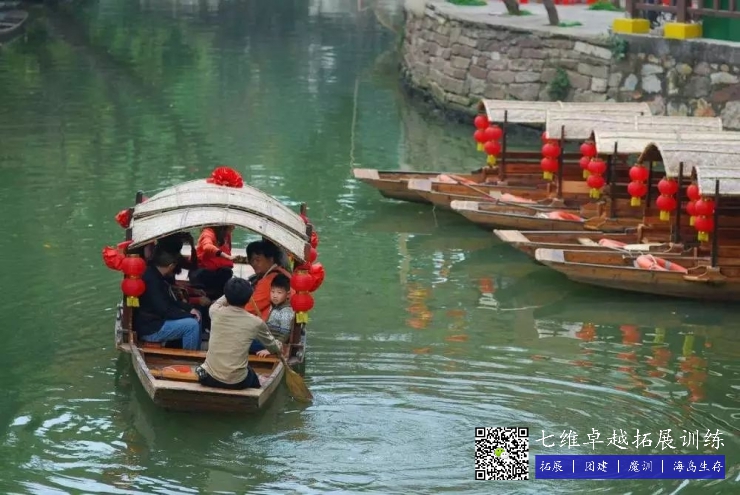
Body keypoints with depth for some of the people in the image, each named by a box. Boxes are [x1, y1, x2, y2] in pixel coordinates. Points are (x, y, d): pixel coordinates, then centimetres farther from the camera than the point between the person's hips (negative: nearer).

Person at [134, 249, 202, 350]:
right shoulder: (151, 280, -24)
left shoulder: (157, 277, 10)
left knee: (196, 318, 13)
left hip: (157, 320, 11)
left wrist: (189, 309, 4)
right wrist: (189, 314, -15)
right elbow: (164, 310, -26)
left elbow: (171, 301, 19)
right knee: (191, 325, -21)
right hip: (149, 329, -11)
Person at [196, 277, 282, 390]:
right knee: (253, 378, 33)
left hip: (209, 378, 1)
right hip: (236, 382, -1)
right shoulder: (255, 323, -8)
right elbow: (272, 346, 14)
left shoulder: (216, 313, -4)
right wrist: (278, 347, 36)